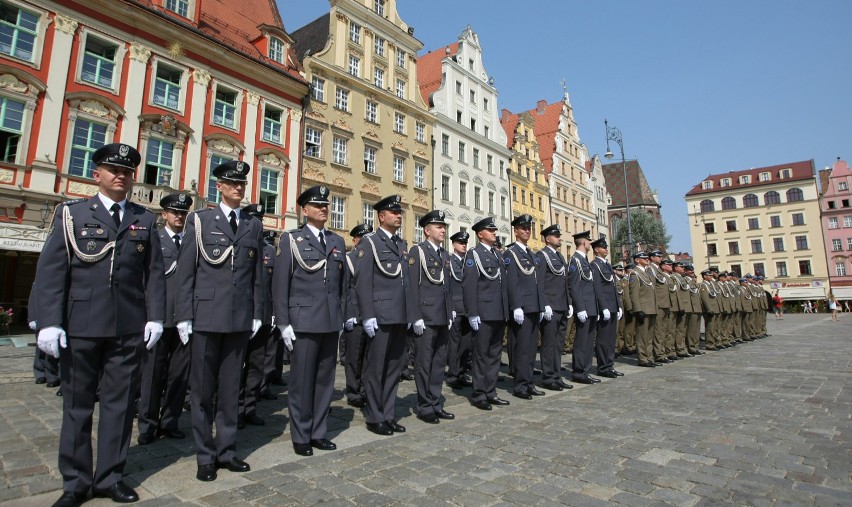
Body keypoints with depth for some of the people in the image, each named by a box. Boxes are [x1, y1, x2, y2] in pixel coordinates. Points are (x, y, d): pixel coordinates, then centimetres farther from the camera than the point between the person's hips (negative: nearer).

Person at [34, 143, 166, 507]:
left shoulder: (145, 220, 10)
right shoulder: (71, 213, 6)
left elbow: (154, 273, 6)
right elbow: (50, 271, -1)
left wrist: (155, 317, -1)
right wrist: (49, 322, -9)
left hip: (129, 329, 1)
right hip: (80, 327, -1)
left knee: (119, 403, 8)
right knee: (77, 404, 10)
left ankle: (110, 477, 22)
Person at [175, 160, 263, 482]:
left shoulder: (254, 226, 10)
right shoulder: (199, 220, 3)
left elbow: (257, 274, 9)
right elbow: (185, 271, 0)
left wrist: (257, 314, 6)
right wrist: (184, 315, -5)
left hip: (240, 319, 2)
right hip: (207, 316, -2)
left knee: (230, 388, 11)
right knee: (203, 389, 8)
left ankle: (226, 450, 23)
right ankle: (205, 456, 21)